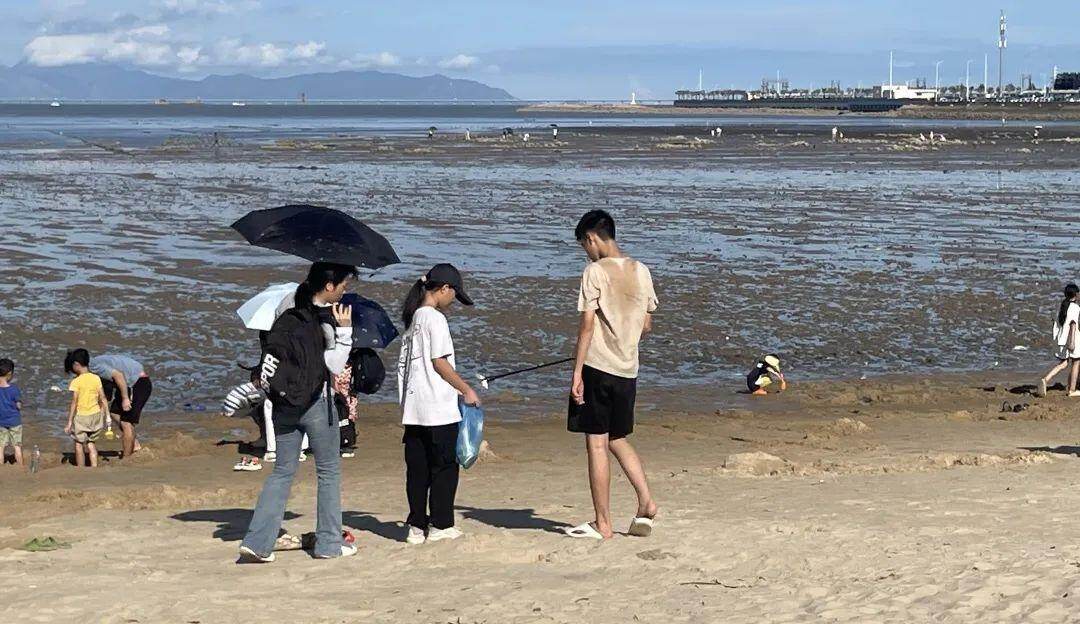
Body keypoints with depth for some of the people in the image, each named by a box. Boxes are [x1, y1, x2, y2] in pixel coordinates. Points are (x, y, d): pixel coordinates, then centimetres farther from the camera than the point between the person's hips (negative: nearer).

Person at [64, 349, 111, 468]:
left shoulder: (76, 382, -14)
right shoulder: (96, 378, 0)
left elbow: (74, 403, -15)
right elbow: (103, 399, 2)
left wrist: (69, 422, -11)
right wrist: (107, 415, 12)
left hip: (81, 417, -5)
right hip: (95, 414, 5)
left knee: (79, 444, 9)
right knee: (91, 443, 18)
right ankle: (94, 466, 11)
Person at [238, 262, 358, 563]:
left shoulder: (288, 315, 7)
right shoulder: (326, 319, -12)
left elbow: (273, 352, 10)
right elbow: (335, 364, -13)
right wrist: (345, 330, -14)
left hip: (284, 404, 6)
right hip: (316, 404, -6)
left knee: (282, 472, 10)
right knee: (329, 472, 10)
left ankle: (257, 542, 0)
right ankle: (328, 543, 15)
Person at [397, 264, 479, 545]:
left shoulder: (413, 318, 15)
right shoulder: (435, 318, -10)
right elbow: (439, 362, -14)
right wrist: (466, 390, -6)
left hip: (413, 408, 8)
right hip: (438, 407, -8)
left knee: (417, 467, 8)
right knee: (445, 466, 1)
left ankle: (417, 526, 10)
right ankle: (440, 525, 4)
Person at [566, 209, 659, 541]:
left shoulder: (595, 272, -10)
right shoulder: (641, 271, 8)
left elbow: (587, 325, -13)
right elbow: (646, 325, 14)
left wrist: (577, 372, -11)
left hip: (598, 368, -6)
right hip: (628, 370, 6)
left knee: (597, 445, 1)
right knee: (618, 440, 20)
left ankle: (602, 523, 4)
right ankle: (646, 502, 6)